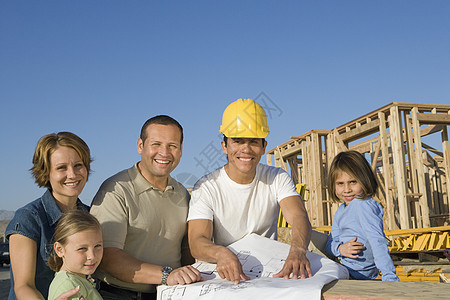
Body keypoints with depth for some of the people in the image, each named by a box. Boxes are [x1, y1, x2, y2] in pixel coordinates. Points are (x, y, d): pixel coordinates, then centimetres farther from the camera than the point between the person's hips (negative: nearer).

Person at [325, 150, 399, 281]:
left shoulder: (363, 204, -16)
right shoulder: (341, 210, 12)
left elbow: (377, 241, -25)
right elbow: (331, 243, 9)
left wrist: (389, 277, -32)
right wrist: (340, 249, -14)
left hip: (358, 274, -9)